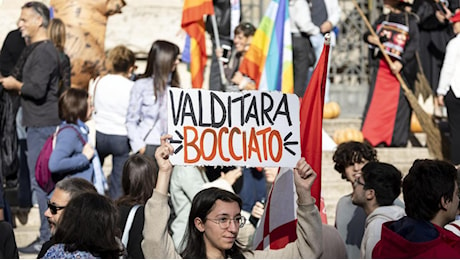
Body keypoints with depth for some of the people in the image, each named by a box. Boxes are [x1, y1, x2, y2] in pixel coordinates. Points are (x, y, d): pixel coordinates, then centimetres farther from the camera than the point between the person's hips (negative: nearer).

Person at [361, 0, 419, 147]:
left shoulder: (410, 20, 1)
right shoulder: (382, 19, 15)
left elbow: (413, 44, -7)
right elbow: (369, 34, 15)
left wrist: (401, 63, -17)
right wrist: (369, 38, -10)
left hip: (401, 69, -3)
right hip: (381, 67, 3)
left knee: (399, 102, -2)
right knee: (376, 101, -1)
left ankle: (396, 140, 3)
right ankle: (369, 138, 0)